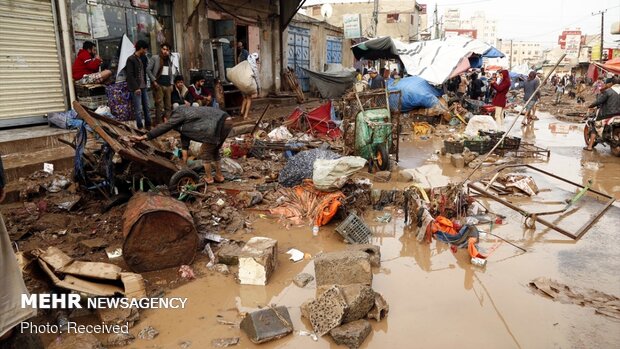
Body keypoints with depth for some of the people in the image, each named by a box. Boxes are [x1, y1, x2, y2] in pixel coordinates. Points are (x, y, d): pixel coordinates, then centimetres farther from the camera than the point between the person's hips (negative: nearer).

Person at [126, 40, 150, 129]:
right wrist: (136, 88, -17)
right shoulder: (131, 59, -8)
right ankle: (140, 128, -1)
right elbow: (130, 75, -13)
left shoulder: (140, 59, 16)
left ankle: (148, 126, 19)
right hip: (136, 88, -8)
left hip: (143, 87, 8)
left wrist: (145, 85, 10)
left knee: (146, 108, 11)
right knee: (138, 110, -6)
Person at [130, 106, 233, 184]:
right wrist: (184, 164, 28)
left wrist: (142, 137, -3)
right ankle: (219, 176, 31)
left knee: (205, 152, 7)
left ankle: (209, 178, 18)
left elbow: (163, 128, -5)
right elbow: (185, 142, 27)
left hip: (218, 124, -9)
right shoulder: (183, 122, 26)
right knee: (214, 151, 24)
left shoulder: (178, 114, 1)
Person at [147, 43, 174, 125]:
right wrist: (154, 81, -11)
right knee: (159, 105, -9)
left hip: (168, 86, 6)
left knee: (168, 106, 4)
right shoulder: (154, 58, 1)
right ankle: (159, 123, -4)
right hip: (158, 85, -6)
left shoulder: (169, 60, 18)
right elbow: (148, 69, -4)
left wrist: (171, 84, 12)